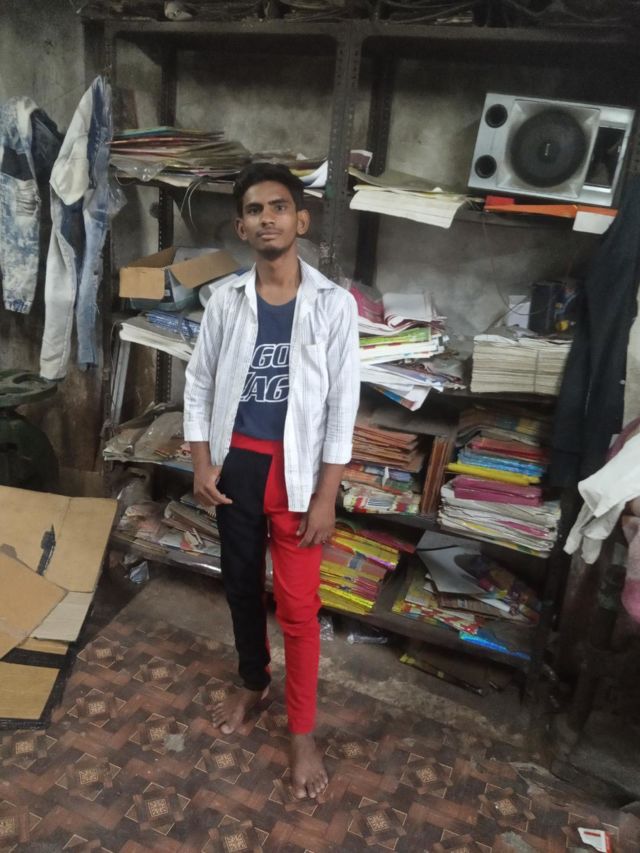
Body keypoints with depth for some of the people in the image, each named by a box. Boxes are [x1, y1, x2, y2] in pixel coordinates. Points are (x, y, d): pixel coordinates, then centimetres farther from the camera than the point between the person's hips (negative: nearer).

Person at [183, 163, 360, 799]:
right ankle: (251, 681, 46)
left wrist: (325, 497, -10)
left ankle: (302, 730, 27)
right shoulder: (225, 299, -1)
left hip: (296, 470, -3)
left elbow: (342, 406, -9)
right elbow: (199, 383, 7)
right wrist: (201, 463, 0)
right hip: (235, 464, 3)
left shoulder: (334, 305, -9)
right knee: (241, 585, 20)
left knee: (297, 607, 5)